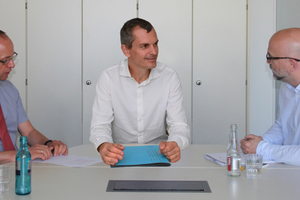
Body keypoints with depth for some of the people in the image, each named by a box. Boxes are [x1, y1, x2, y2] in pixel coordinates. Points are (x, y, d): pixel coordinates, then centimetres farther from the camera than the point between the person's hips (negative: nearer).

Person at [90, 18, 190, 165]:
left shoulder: (170, 78, -1)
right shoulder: (108, 78, -4)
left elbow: (179, 125, -4)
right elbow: (100, 125, -7)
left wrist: (174, 145, -29)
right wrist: (104, 146, -33)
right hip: (120, 155, 0)